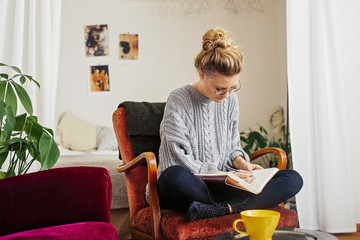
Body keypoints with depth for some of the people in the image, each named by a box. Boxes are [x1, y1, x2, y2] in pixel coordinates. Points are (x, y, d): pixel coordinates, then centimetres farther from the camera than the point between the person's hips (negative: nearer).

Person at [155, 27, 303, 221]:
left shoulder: (230, 100, 9)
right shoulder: (178, 101, -9)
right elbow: (181, 161, -13)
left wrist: (241, 162, -4)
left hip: (220, 184, 6)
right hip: (189, 189, -5)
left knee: (293, 179, -13)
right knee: (174, 176, -43)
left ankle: (215, 209, -29)